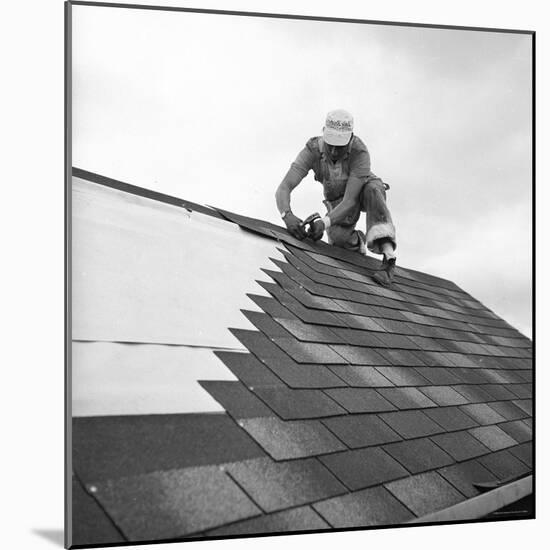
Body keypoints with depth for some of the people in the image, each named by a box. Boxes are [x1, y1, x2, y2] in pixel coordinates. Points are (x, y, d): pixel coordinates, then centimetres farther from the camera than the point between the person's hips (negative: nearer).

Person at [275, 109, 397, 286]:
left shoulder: (360, 153, -39)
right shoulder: (312, 150, -32)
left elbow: (350, 201, -40)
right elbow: (283, 189, -37)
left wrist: (324, 222, -57)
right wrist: (287, 216, -58)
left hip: (364, 189, -2)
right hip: (336, 199, 2)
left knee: (372, 190, -41)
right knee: (337, 240, -27)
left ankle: (389, 258, -44)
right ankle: (358, 240, 11)